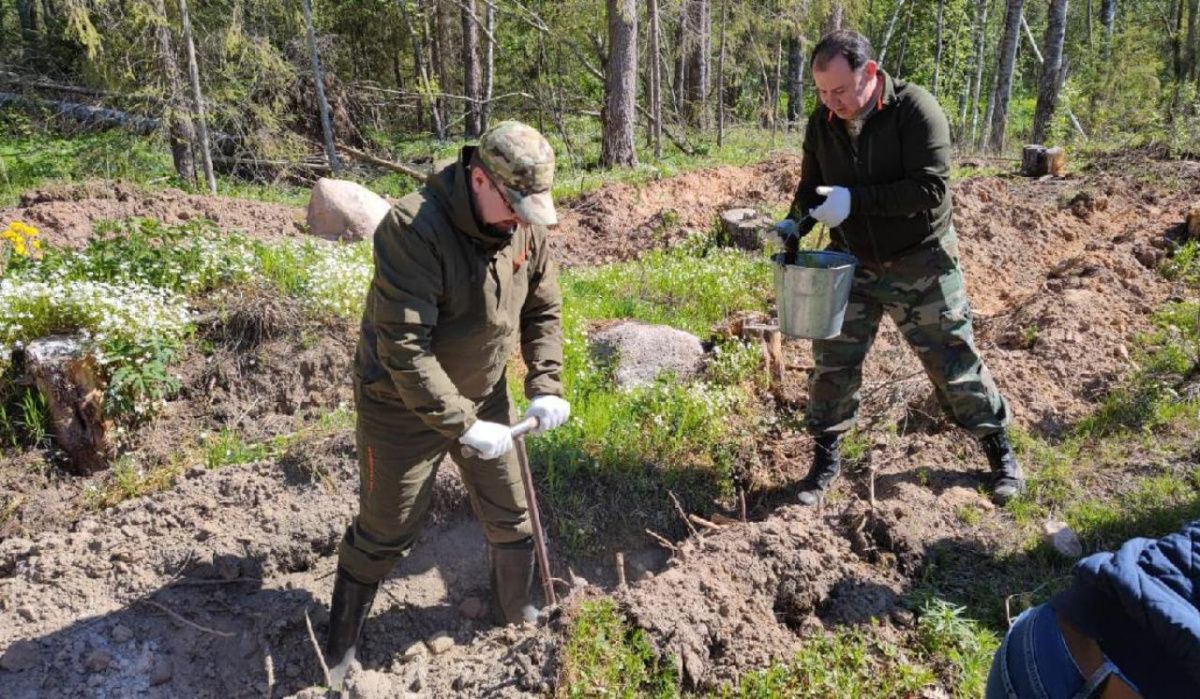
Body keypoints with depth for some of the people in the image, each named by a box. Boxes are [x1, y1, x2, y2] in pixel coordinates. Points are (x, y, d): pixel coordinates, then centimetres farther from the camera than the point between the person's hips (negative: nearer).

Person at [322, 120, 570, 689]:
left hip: (484, 396, 6)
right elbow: (405, 348, -31)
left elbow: (544, 311, 5)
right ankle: (339, 650, 32)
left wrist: (545, 388, -6)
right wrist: (462, 426, -28)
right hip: (404, 406, -6)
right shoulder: (412, 229, -30)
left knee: (511, 517, 15)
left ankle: (518, 613, 43)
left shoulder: (526, 227, -8)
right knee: (384, 534, 7)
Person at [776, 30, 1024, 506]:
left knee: (952, 361, 7)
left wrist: (854, 200, -33)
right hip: (852, 265, 4)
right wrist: (796, 223, -14)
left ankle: (1000, 451, 27)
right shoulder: (822, 121, -4)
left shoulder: (915, 109, -19)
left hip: (921, 264, -4)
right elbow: (811, 185, 7)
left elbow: (930, 188, -26)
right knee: (833, 360, 4)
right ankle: (826, 457, 22)